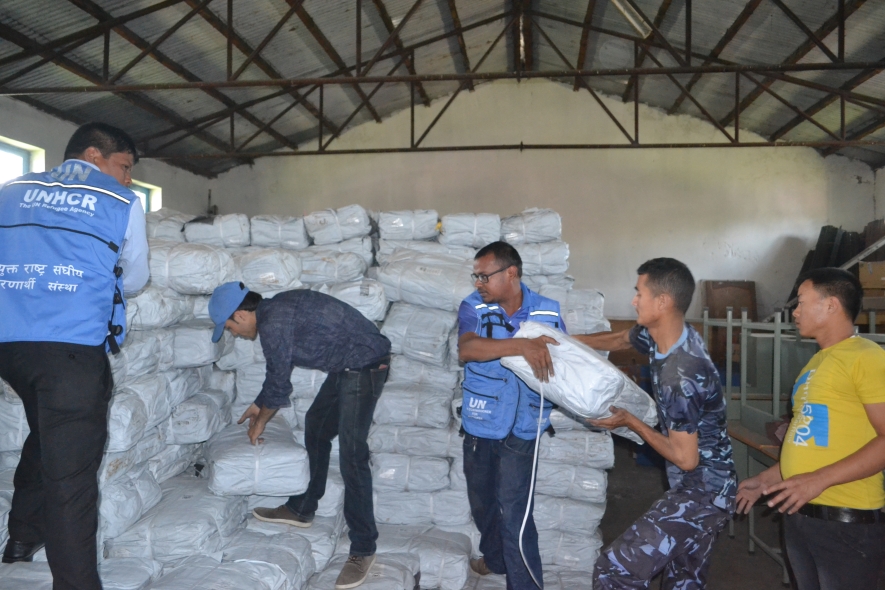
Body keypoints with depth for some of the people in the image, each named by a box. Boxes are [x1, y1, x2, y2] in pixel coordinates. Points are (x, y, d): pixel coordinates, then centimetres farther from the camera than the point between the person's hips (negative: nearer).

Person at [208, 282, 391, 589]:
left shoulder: (273, 324, -19)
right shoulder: (275, 310, 12)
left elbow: (279, 383, -10)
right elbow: (278, 372, 26)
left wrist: (260, 422, 7)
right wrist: (259, 405, 36)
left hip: (365, 366, -11)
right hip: (347, 365, 11)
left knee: (352, 457, -11)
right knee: (315, 430, 20)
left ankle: (363, 549, -2)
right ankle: (301, 509, 36)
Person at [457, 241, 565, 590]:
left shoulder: (548, 311, -7)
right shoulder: (473, 307, -9)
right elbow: (466, 349, -28)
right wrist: (520, 345, -40)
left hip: (520, 429, -2)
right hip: (479, 425, 3)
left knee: (514, 512, -4)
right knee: (481, 501, 21)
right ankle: (495, 558, 48)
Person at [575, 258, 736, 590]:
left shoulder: (681, 376, -30)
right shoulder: (659, 336, -3)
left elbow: (684, 457, -24)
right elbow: (617, 339, 19)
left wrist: (630, 422, -12)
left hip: (700, 492, -9)